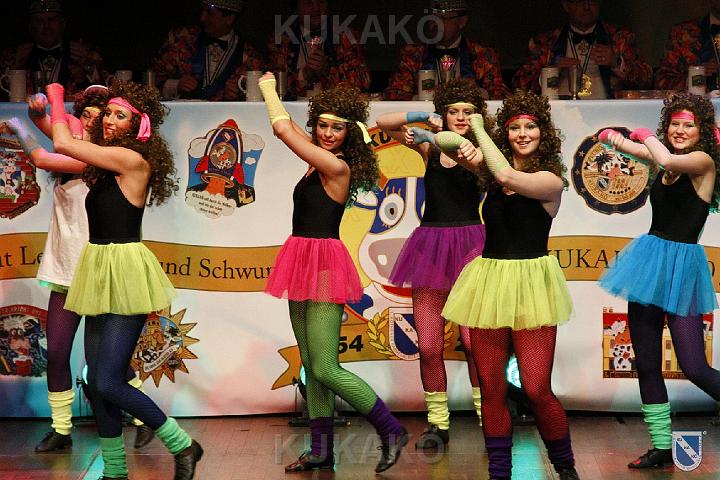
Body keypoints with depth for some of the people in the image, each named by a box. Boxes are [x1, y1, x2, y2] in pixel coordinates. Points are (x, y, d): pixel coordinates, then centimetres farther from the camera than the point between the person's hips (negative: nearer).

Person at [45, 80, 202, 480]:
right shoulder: (106, 165, 11)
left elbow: (63, 144, -13)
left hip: (125, 274, -9)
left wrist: (57, 98, 0)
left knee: (108, 383, -11)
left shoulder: (132, 159, -14)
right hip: (99, 272, 9)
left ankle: (183, 446, 4)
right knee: (96, 383, 9)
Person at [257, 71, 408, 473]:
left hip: (324, 267, -10)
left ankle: (392, 431, 2)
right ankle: (322, 451, 17)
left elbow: (283, 130, -14)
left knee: (326, 369, -10)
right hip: (305, 264, 10)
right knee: (312, 366, 11)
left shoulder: (337, 167, -14)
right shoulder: (320, 164, 10)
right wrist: (270, 91, 23)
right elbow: (288, 130, 26)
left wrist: (269, 88, -1)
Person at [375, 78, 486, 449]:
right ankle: (438, 424, 11)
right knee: (428, 345, 0)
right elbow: (383, 123, 10)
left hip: (469, 244, -3)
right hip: (430, 244, 3)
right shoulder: (430, 148, 12)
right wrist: (424, 119, 0)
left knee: (473, 338, -12)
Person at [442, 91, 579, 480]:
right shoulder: (490, 172, 10)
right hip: (489, 281, 5)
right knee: (491, 388, 6)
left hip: (530, 284, -5)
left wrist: (479, 129, -12)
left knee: (536, 389, -8)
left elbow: (508, 177, -24)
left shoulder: (551, 179, -6)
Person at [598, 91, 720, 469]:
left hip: (681, 266, -7)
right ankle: (662, 446, 19)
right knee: (646, 364, 9)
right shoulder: (665, 158, 10)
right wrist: (614, 137, 11)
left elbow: (666, 159, -30)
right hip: (650, 260, 7)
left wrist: (647, 135, -13)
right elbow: (627, 145, 28)